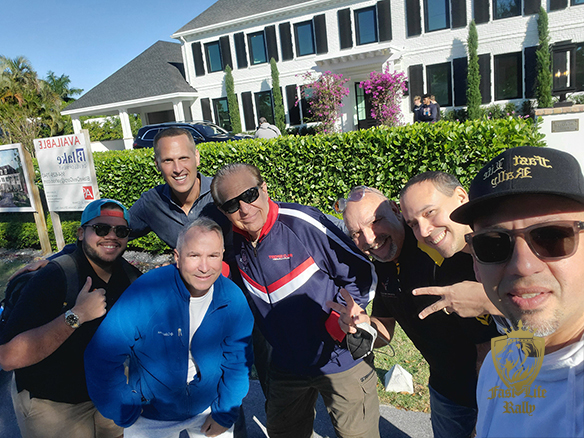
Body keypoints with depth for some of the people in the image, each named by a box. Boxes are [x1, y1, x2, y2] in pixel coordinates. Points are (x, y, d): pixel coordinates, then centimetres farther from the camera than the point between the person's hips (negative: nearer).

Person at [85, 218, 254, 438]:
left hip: (208, 408, 2)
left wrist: (225, 415, -4)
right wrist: (125, 415, -16)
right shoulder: (146, 293, -29)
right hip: (151, 418, -2)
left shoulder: (233, 299, -18)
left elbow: (237, 361, -7)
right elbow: (103, 355, -23)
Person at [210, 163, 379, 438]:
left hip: (341, 361, -5)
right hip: (285, 367, 5)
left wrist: (335, 325, -23)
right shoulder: (235, 239, -7)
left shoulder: (302, 222, -24)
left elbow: (362, 275, -18)